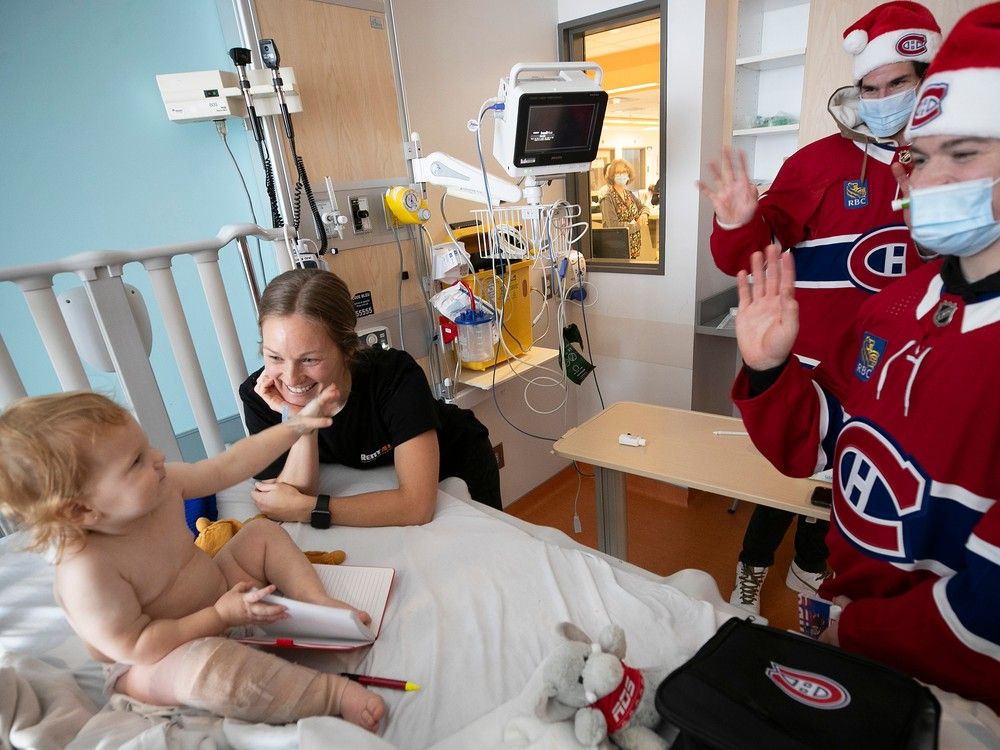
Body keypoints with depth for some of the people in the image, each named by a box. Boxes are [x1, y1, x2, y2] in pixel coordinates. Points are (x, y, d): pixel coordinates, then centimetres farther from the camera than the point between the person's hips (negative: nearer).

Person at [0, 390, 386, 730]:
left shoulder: (164, 485, -17)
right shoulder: (84, 572, -34)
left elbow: (230, 466, -8)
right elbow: (136, 646, -28)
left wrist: (294, 426, -12)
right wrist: (222, 614, -32)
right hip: (153, 663, -7)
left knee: (262, 532, 5)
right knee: (206, 666, -40)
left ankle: (321, 602, -10)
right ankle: (333, 693, -29)